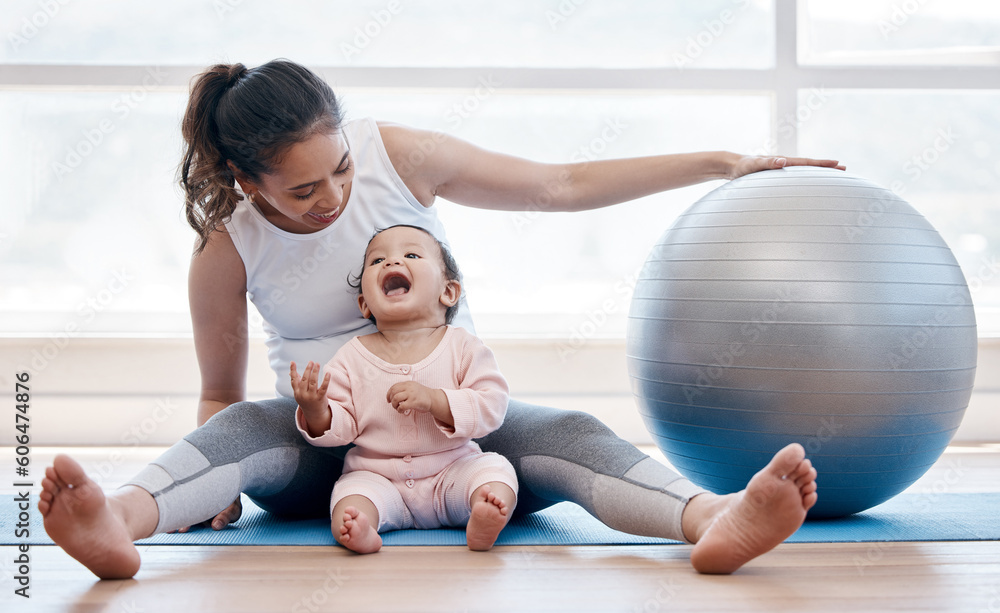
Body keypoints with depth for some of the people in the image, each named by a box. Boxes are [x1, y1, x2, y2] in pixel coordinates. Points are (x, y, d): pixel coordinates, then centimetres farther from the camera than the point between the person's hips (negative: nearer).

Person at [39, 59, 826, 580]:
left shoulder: (400, 157, -9)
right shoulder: (227, 247, -9)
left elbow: (563, 185, -2)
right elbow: (220, 396, 3)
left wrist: (719, 163, -1)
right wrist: (218, 489, -19)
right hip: (324, 440, 0)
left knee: (565, 434, -30)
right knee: (247, 428, -33)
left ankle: (712, 518, -58)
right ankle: (120, 520, -62)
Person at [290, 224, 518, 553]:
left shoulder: (463, 347, -2)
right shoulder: (353, 358, 0)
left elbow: (492, 405, -11)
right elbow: (341, 426, 0)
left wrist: (433, 400, -24)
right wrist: (316, 413, -24)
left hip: (452, 472, 0)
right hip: (376, 476, 0)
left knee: (494, 467, -24)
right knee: (352, 489, -28)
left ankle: (483, 522, -48)